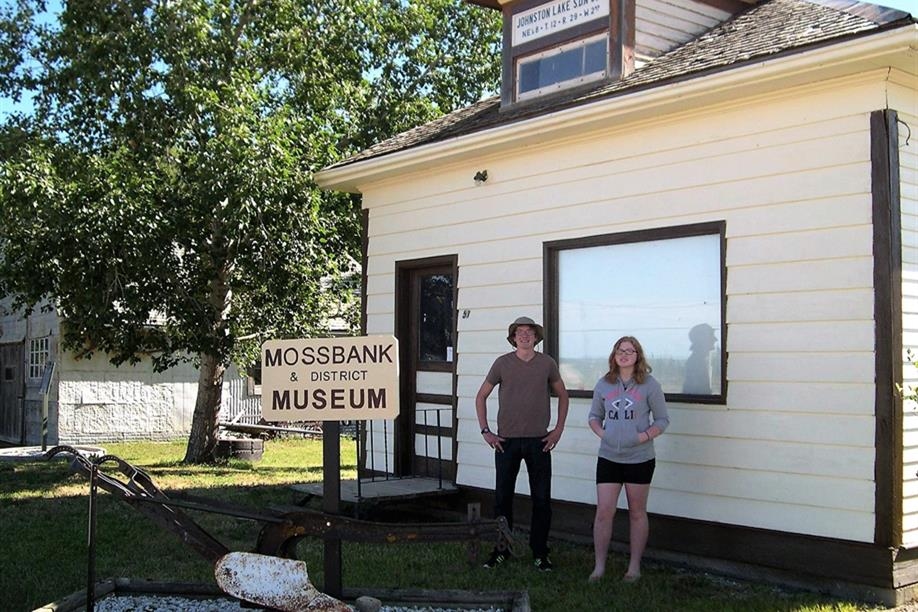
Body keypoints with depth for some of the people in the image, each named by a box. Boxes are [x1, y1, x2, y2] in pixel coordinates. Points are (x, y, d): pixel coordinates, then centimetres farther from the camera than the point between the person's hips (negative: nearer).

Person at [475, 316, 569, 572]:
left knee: (542, 498, 3)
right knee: (503, 497, 5)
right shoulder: (502, 363, 0)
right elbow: (481, 396, 8)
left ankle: (540, 553, 16)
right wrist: (485, 431, 1)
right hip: (507, 440, 0)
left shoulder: (547, 363, 2)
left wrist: (559, 429, 6)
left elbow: (562, 396, 14)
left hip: (539, 441, 0)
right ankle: (501, 550, 18)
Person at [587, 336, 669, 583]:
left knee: (637, 513, 9)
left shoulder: (649, 385, -4)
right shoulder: (603, 384, 4)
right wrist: (601, 433, -4)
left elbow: (662, 419, 0)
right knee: (604, 512, -1)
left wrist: (645, 436, -15)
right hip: (608, 458, 2)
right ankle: (599, 566, 9)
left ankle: (634, 566, 21)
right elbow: (594, 416, 14)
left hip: (639, 459, -2)